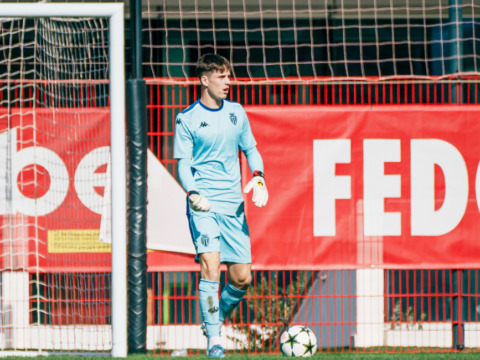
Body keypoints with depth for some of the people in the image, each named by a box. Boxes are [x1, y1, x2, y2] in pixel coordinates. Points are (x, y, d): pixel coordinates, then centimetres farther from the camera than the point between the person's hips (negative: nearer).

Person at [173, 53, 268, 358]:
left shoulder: (236, 113, 11)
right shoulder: (188, 119, 0)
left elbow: (251, 149, 19)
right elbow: (184, 164, -1)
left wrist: (258, 177, 0)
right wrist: (193, 193, -19)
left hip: (233, 204, 4)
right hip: (204, 203, -4)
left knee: (242, 278, 2)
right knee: (210, 266, -19)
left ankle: (217, 317, 29)